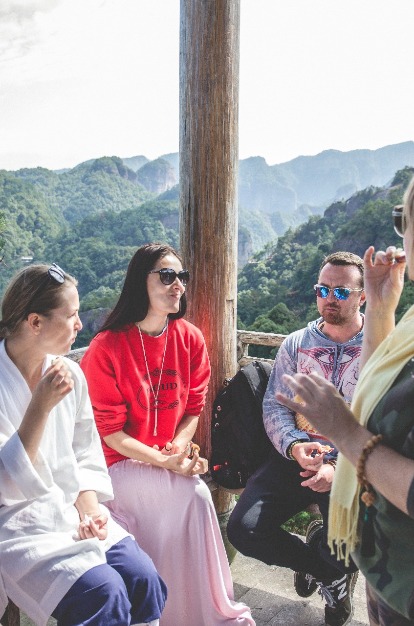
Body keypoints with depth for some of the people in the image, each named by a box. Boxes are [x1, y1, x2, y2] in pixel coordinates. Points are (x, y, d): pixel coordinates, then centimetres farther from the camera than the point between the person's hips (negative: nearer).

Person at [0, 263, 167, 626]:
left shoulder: (70, 373, 2)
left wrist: (89, 508, -6)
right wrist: (41, 407, -23)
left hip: (72, 510, 5)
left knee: (144, 577, -14)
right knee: (104, 592, -22)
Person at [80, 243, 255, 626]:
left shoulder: (190, 339, -1)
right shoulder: (106, 347, -14)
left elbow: (193, 407, 7)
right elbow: (109, 430, -11)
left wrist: (179, 448, -11)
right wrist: (165, 462, -18)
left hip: (173, 458, 4)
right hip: (122, 463, -4)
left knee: (193, 498, -24)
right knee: (192, 493, -24)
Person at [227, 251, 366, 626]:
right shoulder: (296, 345, 8)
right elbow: (274, 405, 3)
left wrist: (341, 468, -21)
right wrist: (295, 447, -18)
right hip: (295, 459, 3)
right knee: (243, 530, -14)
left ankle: (315, 559, 18)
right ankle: (331, 575, 15)